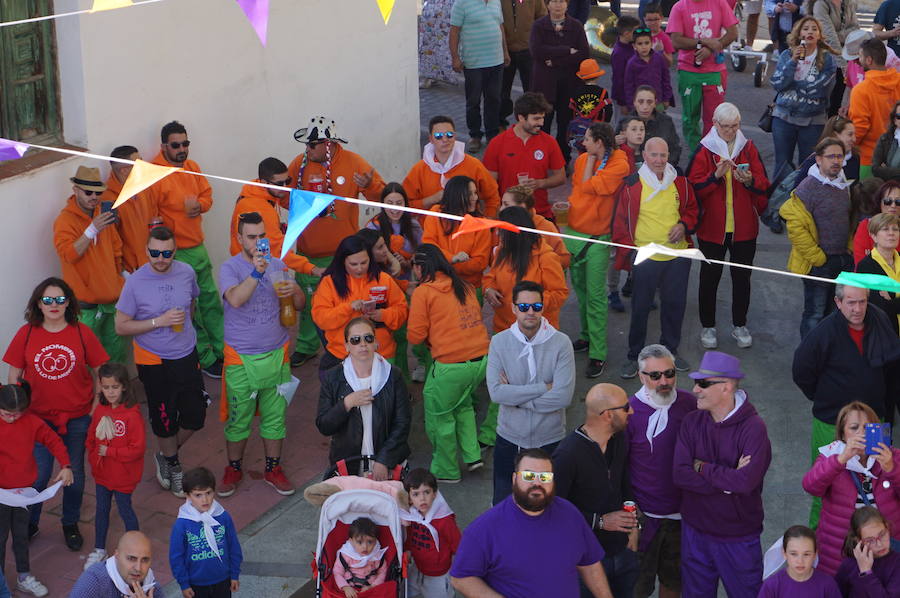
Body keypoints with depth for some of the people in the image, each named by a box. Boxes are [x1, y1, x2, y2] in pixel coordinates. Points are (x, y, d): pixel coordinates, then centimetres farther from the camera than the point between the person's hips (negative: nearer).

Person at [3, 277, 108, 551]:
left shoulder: (82, 333, -7)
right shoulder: (26, 334, -6)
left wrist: (96, 408, -2)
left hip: (77, 418, 1)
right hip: (39, 417, 0)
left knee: (75, 473, 12)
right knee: (38, 475, 2)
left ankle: (70, 525, 32)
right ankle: (29, 524, 25)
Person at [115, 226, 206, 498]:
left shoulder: (186, 273, -6)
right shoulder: (135, 283, -18)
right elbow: (121, 326, -13)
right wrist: (159, 322, -23)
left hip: (187, 355, 4)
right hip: (154, 361, -4)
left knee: (195, 417, 9)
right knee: (165, 419, 10)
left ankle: (165, 455, 35)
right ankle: (173, 464, 35)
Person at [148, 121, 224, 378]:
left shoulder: (192, 167, 6)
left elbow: (207, 194, 16)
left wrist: (199, 205, -8)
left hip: (198, 248, 7)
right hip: (175, 252, -7)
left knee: (210, 299, 18)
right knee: (188, 309, 4)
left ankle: (222, 349, 32)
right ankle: (205, 359, 15)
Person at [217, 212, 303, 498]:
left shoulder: (277, 265, 4)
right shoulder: (230, 268, -8)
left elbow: (300, 304, 5)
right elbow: (235, 299, -27)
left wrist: (294, 292, -17)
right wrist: (256, 272, -37)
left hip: (276, 354, 3)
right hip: (241, 358, -3)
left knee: (275, 416, 11)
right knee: (238, 418, 7)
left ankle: (273, 469, 26)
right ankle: (234, 468, 24)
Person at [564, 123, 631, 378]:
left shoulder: (619, 165, -15)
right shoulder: (582, 159, 5)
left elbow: (588, 187, -18)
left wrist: (592, 158, -9)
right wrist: (566, 210, 11)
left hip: (598, 238, -7)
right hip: (574, 232, 7)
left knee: (595, 296, -6)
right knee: (580, 289, 18)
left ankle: (598, 354, -2)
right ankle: (586, 336, 35)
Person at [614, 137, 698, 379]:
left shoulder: (680, 184, 4)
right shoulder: (632, 186, -6)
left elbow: (692, 210, 17)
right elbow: (621, 221, 0)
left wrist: (684, 225, -4)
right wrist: (628, 249, -7)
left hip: (677, 256, 3)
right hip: (645, 258, -3)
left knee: (675, 304, 12)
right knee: (640, 307, 3)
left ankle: (670, 351, 31)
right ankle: (634, 357, 17)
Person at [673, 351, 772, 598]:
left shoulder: (753, 427, -17)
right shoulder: (691, 422, -3)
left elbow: (746, 481, -30)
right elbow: (680, 474, -14)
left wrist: (702, 467, -17)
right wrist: (728, 480, -21)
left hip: (738, 537, -4)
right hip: (695, 530, 4)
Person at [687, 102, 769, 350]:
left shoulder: (748, 148, 3)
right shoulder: (704, 150, -5)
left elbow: (764, 186, 2)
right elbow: (694, 187, -11)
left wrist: (750, 181, -19)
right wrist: (716, 176, -25)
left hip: (744, 227, 2)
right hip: (712, 227, -2)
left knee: (742, 277, 11)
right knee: (710, 277, 8)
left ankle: (739, 325, 26)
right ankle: (708, 327, 22)